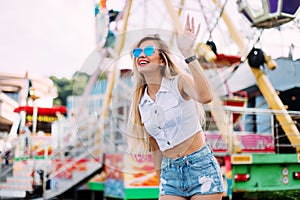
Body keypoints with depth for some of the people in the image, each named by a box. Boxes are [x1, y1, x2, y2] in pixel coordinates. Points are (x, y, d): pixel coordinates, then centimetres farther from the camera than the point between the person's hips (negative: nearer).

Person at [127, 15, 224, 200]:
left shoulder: (179, 82, -9)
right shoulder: (140, 100, 6)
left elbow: (205, 97, -32)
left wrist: (188, 53, -35)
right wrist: (161, 178, 15)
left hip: (201, 166, -4)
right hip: (170, 172, 5)